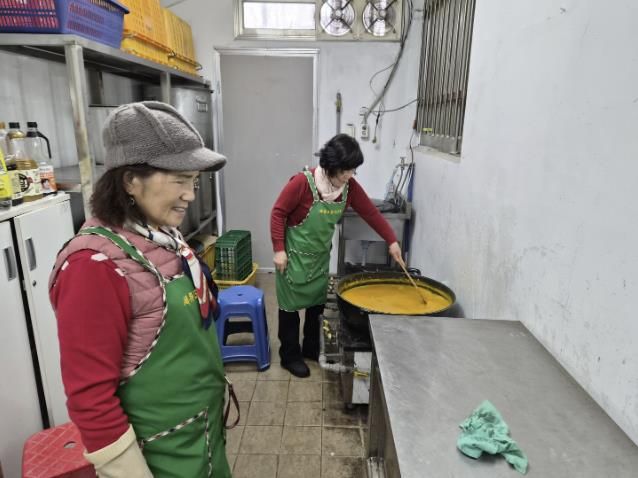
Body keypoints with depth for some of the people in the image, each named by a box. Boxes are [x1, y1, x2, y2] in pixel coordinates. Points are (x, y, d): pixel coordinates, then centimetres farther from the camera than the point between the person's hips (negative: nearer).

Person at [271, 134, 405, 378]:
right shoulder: (302, 182, -24)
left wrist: (392, 241, -3)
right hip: (294, 256, -5)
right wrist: (279, 249, -17)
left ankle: (312, 349, 37)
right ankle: (290, 356, 26)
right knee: (291, 306, 8)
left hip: (321, 257, 6)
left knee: (318, 304, 16)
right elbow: (278, 213, -16)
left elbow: (371, 213, 1)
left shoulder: (350, 187, -8)